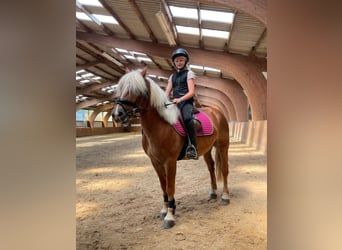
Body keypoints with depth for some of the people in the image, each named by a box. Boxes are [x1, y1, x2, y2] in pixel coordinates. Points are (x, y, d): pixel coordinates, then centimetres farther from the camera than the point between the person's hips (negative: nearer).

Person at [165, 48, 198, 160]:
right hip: (175, 102, 6)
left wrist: (180, 99, -23)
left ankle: (192, 147, -36)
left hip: (186, 101, -6)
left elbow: (191, 92, -7)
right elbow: (167, 92, 13)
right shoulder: (172, 76, 21)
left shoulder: (189, 73, 5)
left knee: (187, 118, -36)